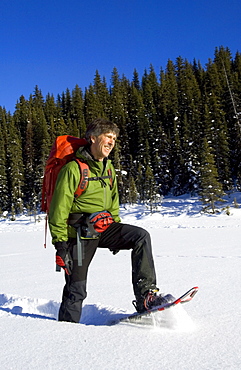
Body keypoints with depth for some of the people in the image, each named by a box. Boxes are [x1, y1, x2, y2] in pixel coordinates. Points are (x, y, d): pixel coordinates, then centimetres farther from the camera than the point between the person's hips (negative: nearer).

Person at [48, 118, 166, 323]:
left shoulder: (109, 168, 12)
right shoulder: (73, 169, -11)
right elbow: (59, 209, -12)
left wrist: (117, 235, 19)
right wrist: (60, 244, -15)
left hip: (105, 227, 6)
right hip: (81, 231, -6)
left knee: (141, 236, -17)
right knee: (76, 290, 0)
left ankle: (146, 295, -16)